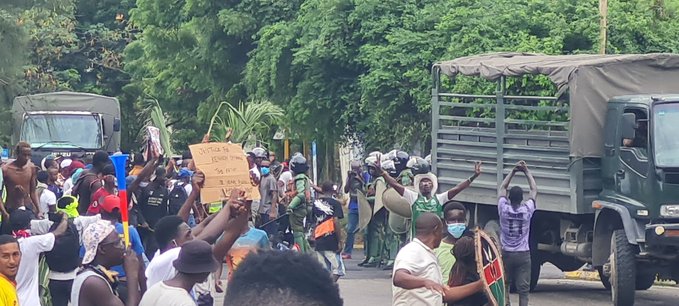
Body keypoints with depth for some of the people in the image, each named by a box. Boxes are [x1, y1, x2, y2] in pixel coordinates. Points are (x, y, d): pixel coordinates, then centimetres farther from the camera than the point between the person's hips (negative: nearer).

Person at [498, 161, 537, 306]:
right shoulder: (527, 210, -8)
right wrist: (527, 171, 12)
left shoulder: (504, 209, -7)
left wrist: (513, 171, 8)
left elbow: (502, 188, 9)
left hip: (506, 254, 1)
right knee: (523, 291, -4)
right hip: (523, 255, -1)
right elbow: (534, 190, 6)